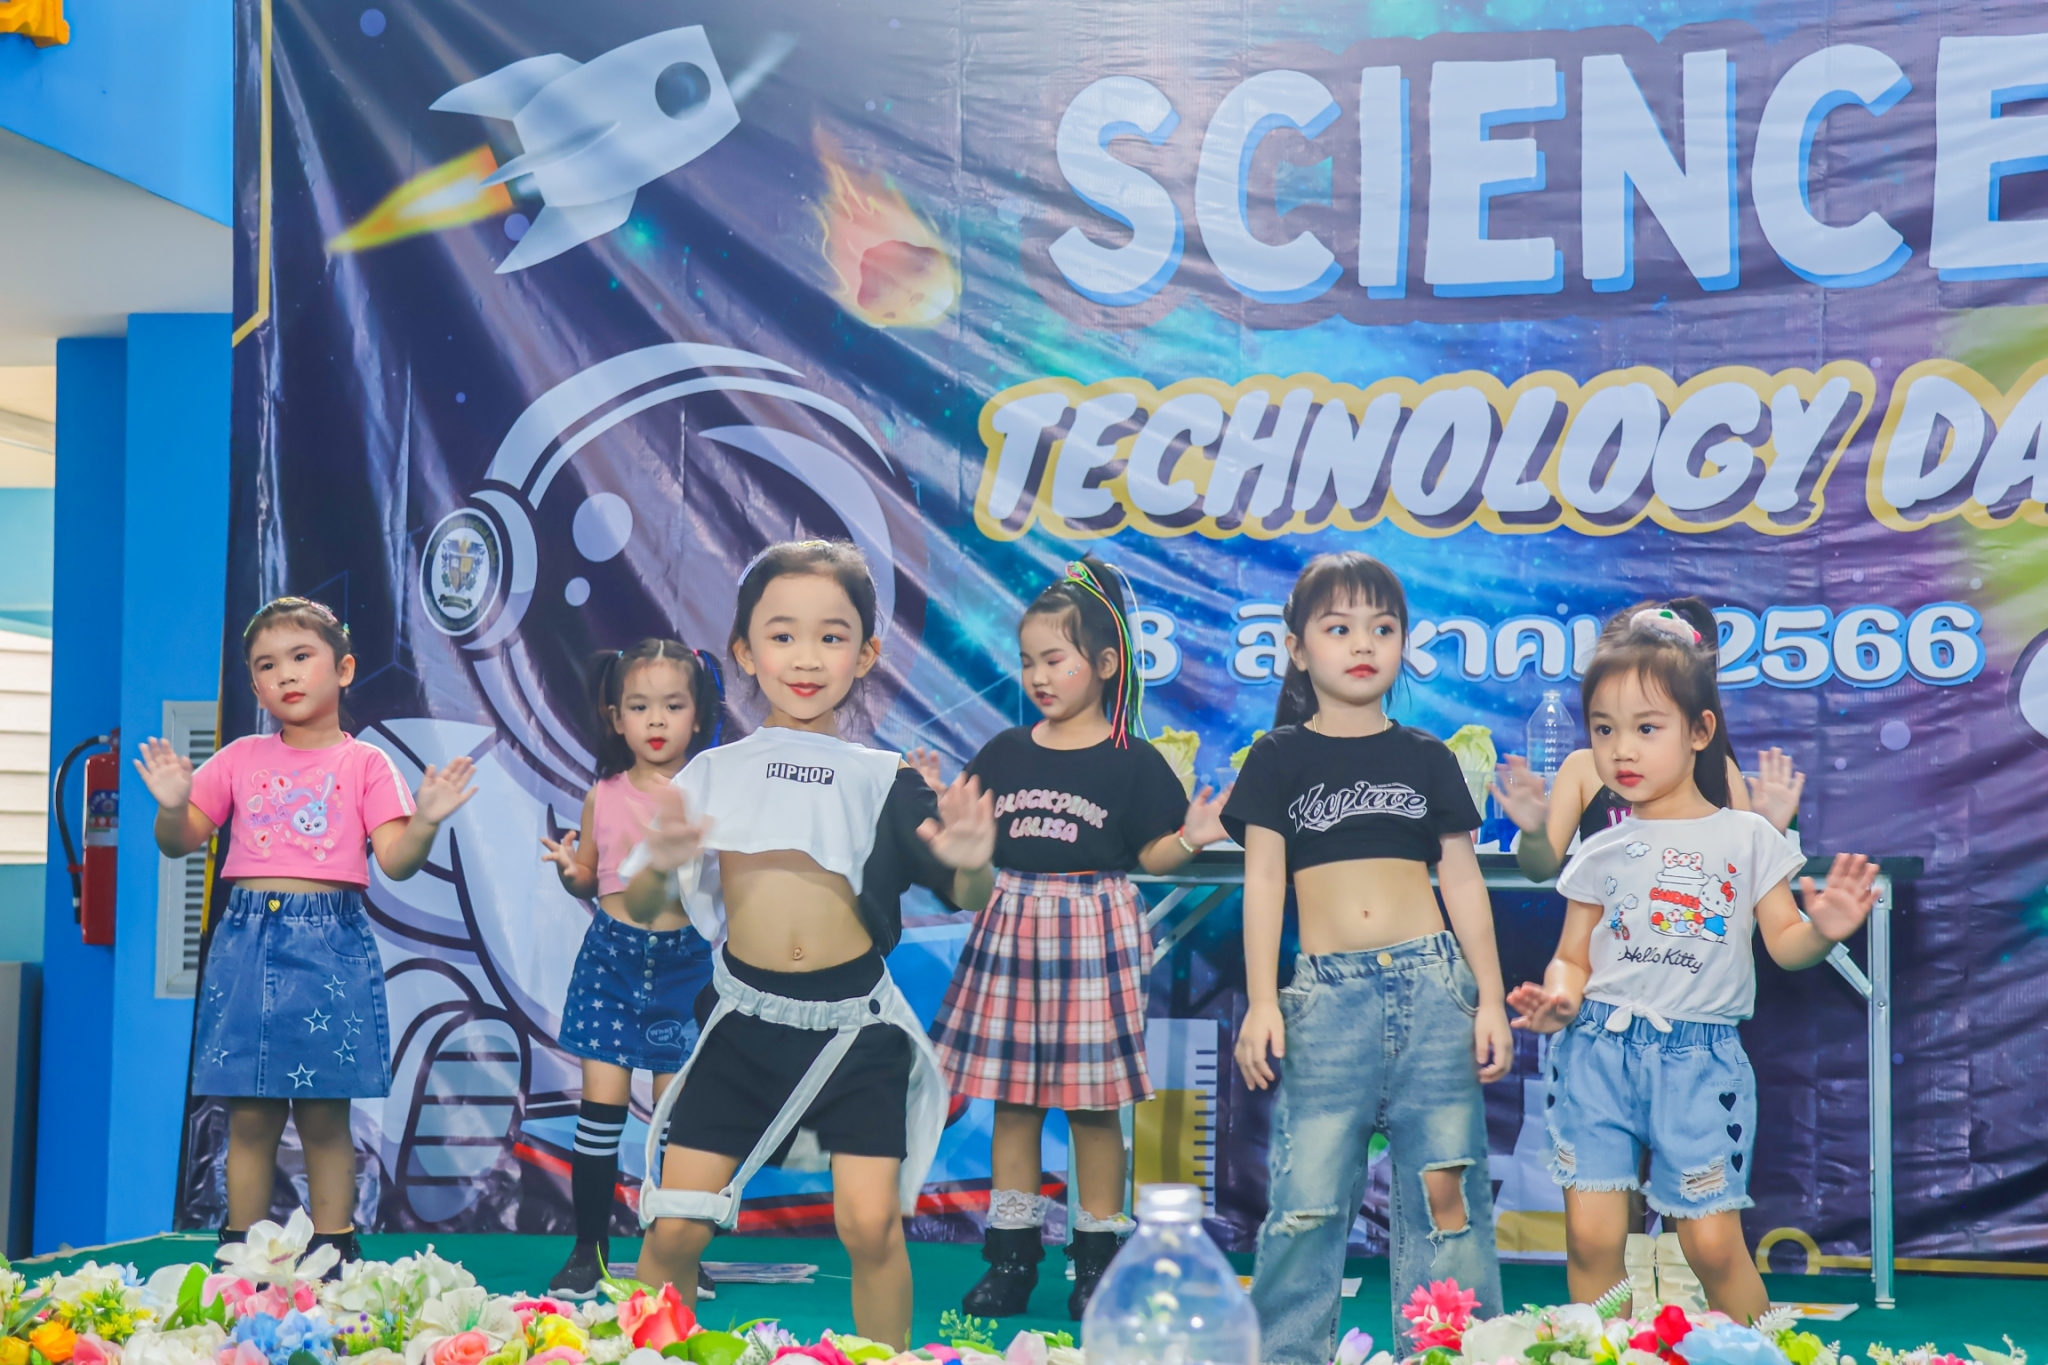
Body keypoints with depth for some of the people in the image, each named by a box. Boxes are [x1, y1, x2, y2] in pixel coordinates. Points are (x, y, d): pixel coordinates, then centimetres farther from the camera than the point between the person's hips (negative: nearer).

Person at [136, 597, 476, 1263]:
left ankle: (332, 1254, 11)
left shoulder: (365, 764, 5)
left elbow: (396, 861, -1)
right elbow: (179, 842, 12)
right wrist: (173, 804, -9)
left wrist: (426, 820, -20)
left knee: (324, 1115, 1)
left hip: (331, 945, -2)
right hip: (248, 940, 2)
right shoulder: (240, 760, 11)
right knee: (249, 1115, 4)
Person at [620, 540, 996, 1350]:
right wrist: (661, 866, -19)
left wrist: (972, 864, -23)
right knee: (674, 1226, -1)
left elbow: (968, 899, 0)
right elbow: (641, 911, 3)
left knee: (871, 1225, -6)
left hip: (856, 1026, -1)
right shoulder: (713, 774, 4)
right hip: (746, 1024, 1)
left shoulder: (888, 783, 2)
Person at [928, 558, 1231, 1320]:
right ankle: (1011, 1251, 16)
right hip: (1012, 928, 4)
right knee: (1011, 1096, 6)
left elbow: (1151, 856, -1)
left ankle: (1098, 1252, 14)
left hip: (1093, 932, -3)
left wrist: (1192, 837, -19)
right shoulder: (1005, 754, 8)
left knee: (1092, 1102, 2)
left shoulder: (1131, 762, -2)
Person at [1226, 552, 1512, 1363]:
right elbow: (1263, 879, 3)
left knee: (1445, 1185, -1)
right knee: (1309, 1197, -3)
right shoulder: (1280, 758, 7)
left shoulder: (1425, 758, 11)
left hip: (1432, 983, 1)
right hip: (1329, 992, -1)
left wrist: (1490, 999, 5)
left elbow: (1463, 879, 11)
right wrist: (1261, 1004, -4)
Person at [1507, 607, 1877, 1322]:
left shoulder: (1746, 837, 3)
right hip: (1598, 1049, 2)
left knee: (1713, 1243, -3)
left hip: (1699, 1055, -2)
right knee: (1590, 1238, -2)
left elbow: (1783, 943, 5)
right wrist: (1558, 998, -9)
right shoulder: (1601, 852, 9)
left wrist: (1823, 930, -16)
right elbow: (1573, 955, 12)